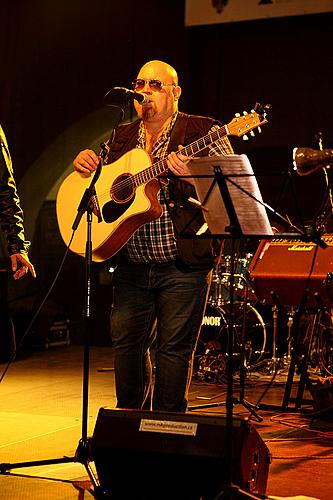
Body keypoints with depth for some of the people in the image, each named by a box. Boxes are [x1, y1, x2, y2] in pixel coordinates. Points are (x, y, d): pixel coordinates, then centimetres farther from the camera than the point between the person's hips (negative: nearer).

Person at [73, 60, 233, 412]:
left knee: (173, 349, 1)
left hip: (182, 264, -5)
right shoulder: (122, 138, 14)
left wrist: (192, 174, -26)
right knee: (125, 345, 9)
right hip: (131, 267, 5)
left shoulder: (202, 132, -1)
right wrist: (87, 164, 4)